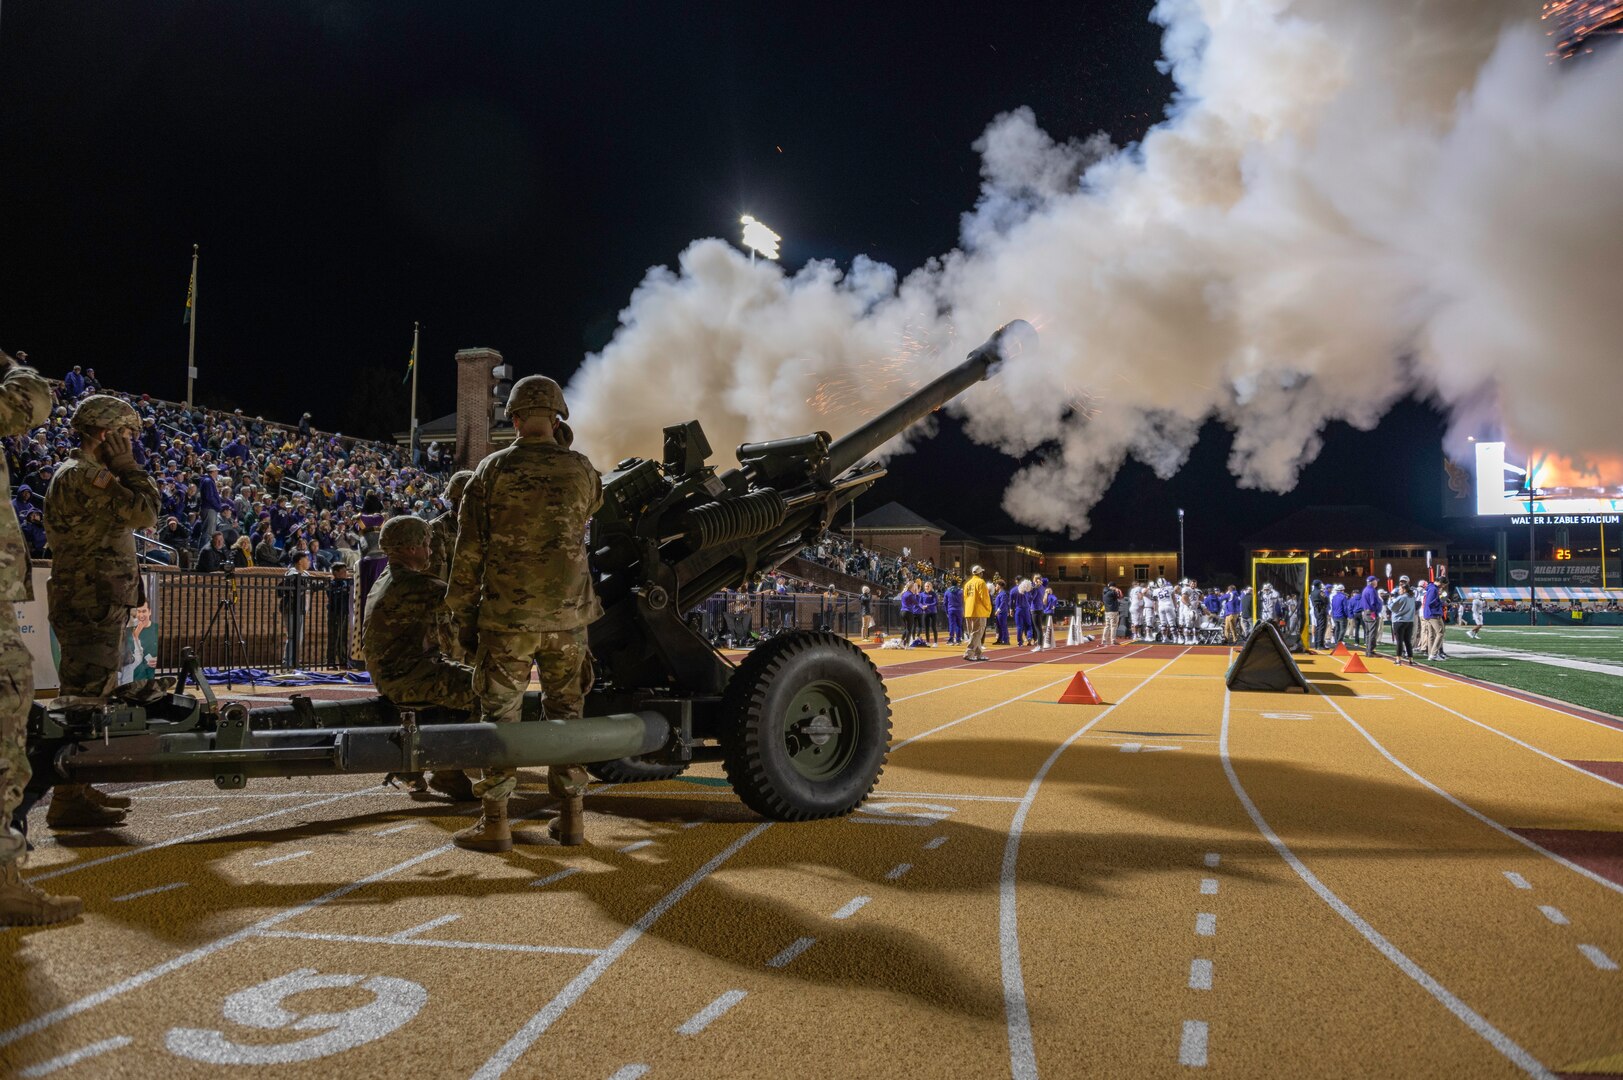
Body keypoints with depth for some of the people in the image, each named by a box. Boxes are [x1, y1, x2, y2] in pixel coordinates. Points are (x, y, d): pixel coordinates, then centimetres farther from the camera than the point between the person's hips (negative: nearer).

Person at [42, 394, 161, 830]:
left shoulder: (82, 474, 20)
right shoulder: (83, 475, -14)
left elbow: (131, 517, 19)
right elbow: (143, 513, -18)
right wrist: (129, 467, -10)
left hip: (96, 606, 11)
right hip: (92, 607, -11)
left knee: (89, 700, 17)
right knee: (84, 700, -10)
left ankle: (79, 789, 27)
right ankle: (67, 800, -8)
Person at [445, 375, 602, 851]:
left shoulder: (491, 470, -3)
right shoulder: (582, 471, 0)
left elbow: (468, 552, -4)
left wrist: (463, 618, 3)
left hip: (506, 615, -2)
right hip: (567, 615, 2)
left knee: (501, 713, 5)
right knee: (566, 712, 12)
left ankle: (494, 821, 7)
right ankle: (572, 816, 16)